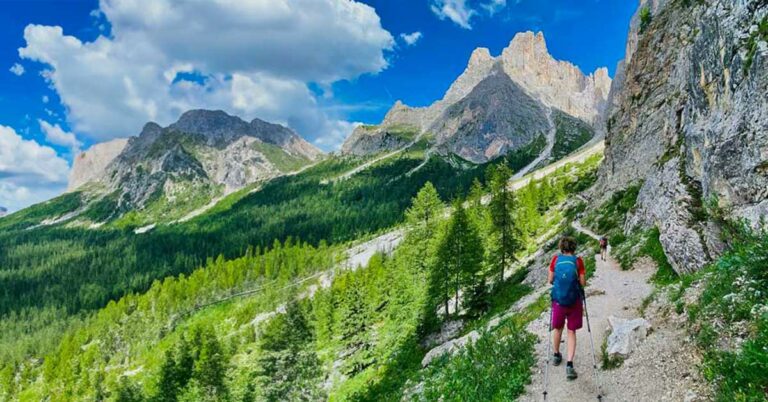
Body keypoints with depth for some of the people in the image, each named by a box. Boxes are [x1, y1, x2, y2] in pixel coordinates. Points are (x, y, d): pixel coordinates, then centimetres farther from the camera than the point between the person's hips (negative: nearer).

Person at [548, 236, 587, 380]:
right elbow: (583, 283, -6)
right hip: (574, 301, -1)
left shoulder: (556, 259, -3)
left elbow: (550, 280, 1)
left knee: (558, 328, 22)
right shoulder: (578, 261, -6)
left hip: (558, 300, 1)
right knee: (571, 332, 8)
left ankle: (556, 355, 41)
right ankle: (569, 365, -4)